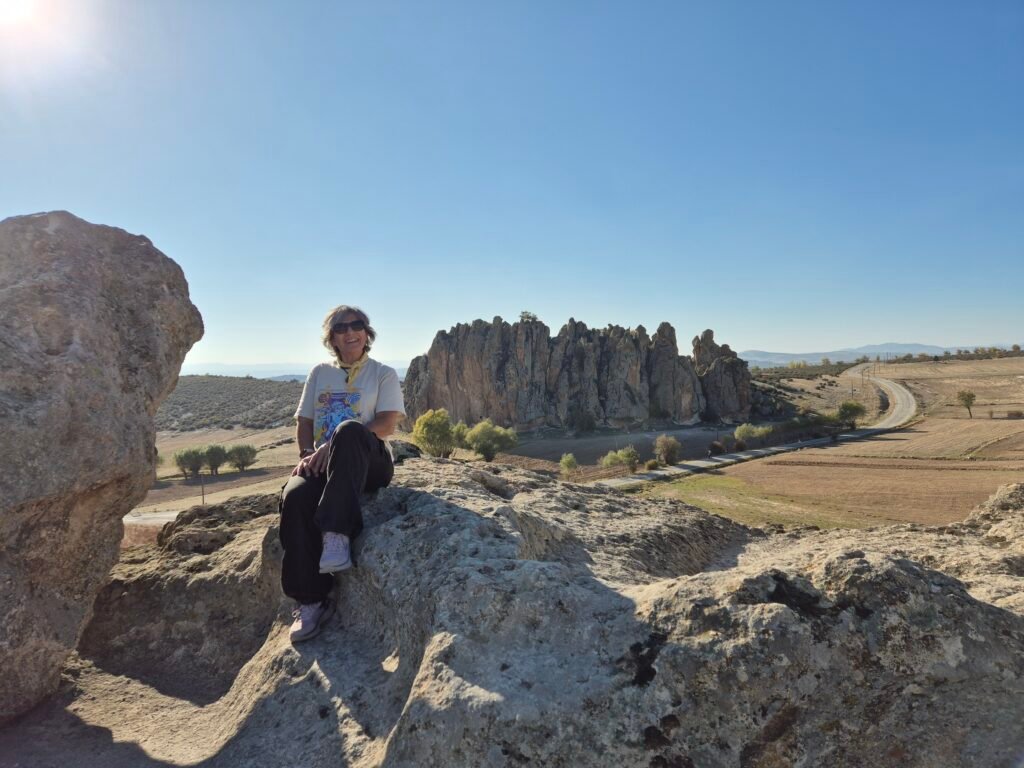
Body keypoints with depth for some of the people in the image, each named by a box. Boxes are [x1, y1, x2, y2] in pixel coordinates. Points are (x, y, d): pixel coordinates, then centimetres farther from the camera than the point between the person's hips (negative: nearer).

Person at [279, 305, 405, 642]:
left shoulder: (383, 374, 10)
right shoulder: (319, 373, 21)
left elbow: (386, 424, -6)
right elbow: (304, 423, 16)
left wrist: (332, 446, -17)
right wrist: (307, 454, -7)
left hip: (370, 462, -3)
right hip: (323, 464, 3)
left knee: (348, 430, -37)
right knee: (295, 496, -32)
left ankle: (336, 534, -40)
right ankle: (311, 601, -23)